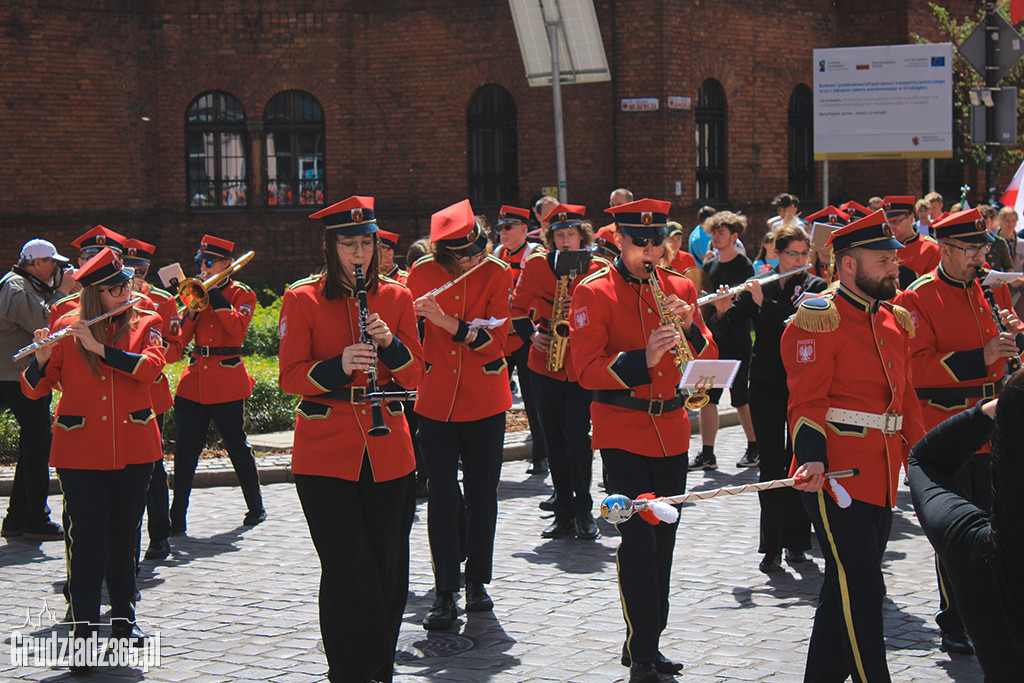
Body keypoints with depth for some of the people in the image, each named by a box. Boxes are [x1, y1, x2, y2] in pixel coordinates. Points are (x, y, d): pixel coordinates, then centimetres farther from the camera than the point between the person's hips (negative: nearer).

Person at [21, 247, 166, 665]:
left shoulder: (145, 324, 6)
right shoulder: (67, 329, 3)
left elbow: (150, 367, -15)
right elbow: (34, 390, 0)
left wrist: (100, 348, -22)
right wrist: (41, 358, -20)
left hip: (133, 448, 2)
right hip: (80, 451, -1)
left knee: (124, 537, 10)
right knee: (86, 540, -6)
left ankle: (123, 621, 24)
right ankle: (82, 633, -2)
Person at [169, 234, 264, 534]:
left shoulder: (242, 294, 0)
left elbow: (237, 328, -19)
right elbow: (180, 338, 7)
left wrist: (214, 294, -17)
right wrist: (193, 305, -8)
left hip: (226, 381, -4)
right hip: (193, 378, 4)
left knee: (237, 447, 4)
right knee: (184, 450, 0)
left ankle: (255, 507, 22)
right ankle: (176, 519, 4)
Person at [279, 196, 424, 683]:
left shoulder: (396, 298, 9)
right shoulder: (302, 300, 1)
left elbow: (415, 376, 7)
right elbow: (290, 377, -4)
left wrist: (389, 342, -12)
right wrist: (339, 366, -21)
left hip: (389, 452, 3)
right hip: (326, 454, -3)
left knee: (388, 571, 6)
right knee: (348, 574, -6)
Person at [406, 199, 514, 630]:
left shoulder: (497, 274, -6)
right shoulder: (421, 274, -2)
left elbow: (495, 338, -14)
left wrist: (447, 323, -25)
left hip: (484, 400, 0)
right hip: (436, 399, 0)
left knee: (482, 494, 8)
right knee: (442, 497, -2)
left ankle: (477, 581, 23)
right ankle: (445, 593, 2)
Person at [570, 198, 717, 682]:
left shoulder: (681, 288, 10)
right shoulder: (593, 294, -5)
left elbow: (708, 358, 8)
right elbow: (587, 369, -12)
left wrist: (689, 329, -12)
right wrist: (642, 360, -27)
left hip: (671, 430, 5)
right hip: (622, 431, -5)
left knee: (662, 538, 10)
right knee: (638, 537, -10)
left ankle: (648, 642, 22)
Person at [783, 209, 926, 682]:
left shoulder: (893, 321, 15)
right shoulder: (818, 321, -9)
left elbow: (905, 399, 21)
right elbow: (807, 402, -15)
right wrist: (812, 459, -29)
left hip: (882, 479, 8)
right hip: (837, 476, -8)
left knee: (846, 589, 14)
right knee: (861, 590, -8)